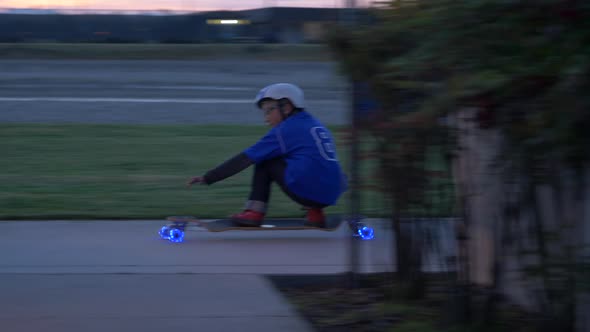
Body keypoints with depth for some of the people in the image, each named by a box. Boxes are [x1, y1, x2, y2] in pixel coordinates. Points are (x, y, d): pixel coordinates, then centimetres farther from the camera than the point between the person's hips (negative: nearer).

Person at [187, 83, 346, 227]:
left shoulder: (284, 131, 2)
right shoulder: (317, 126, 20)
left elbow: (245, 159, 3)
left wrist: (208, 178, 6)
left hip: (306, 190, -6)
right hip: (331, 196, 6)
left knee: (263, 161, 12)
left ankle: (254, 212, 5)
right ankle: (314, 211, 14)